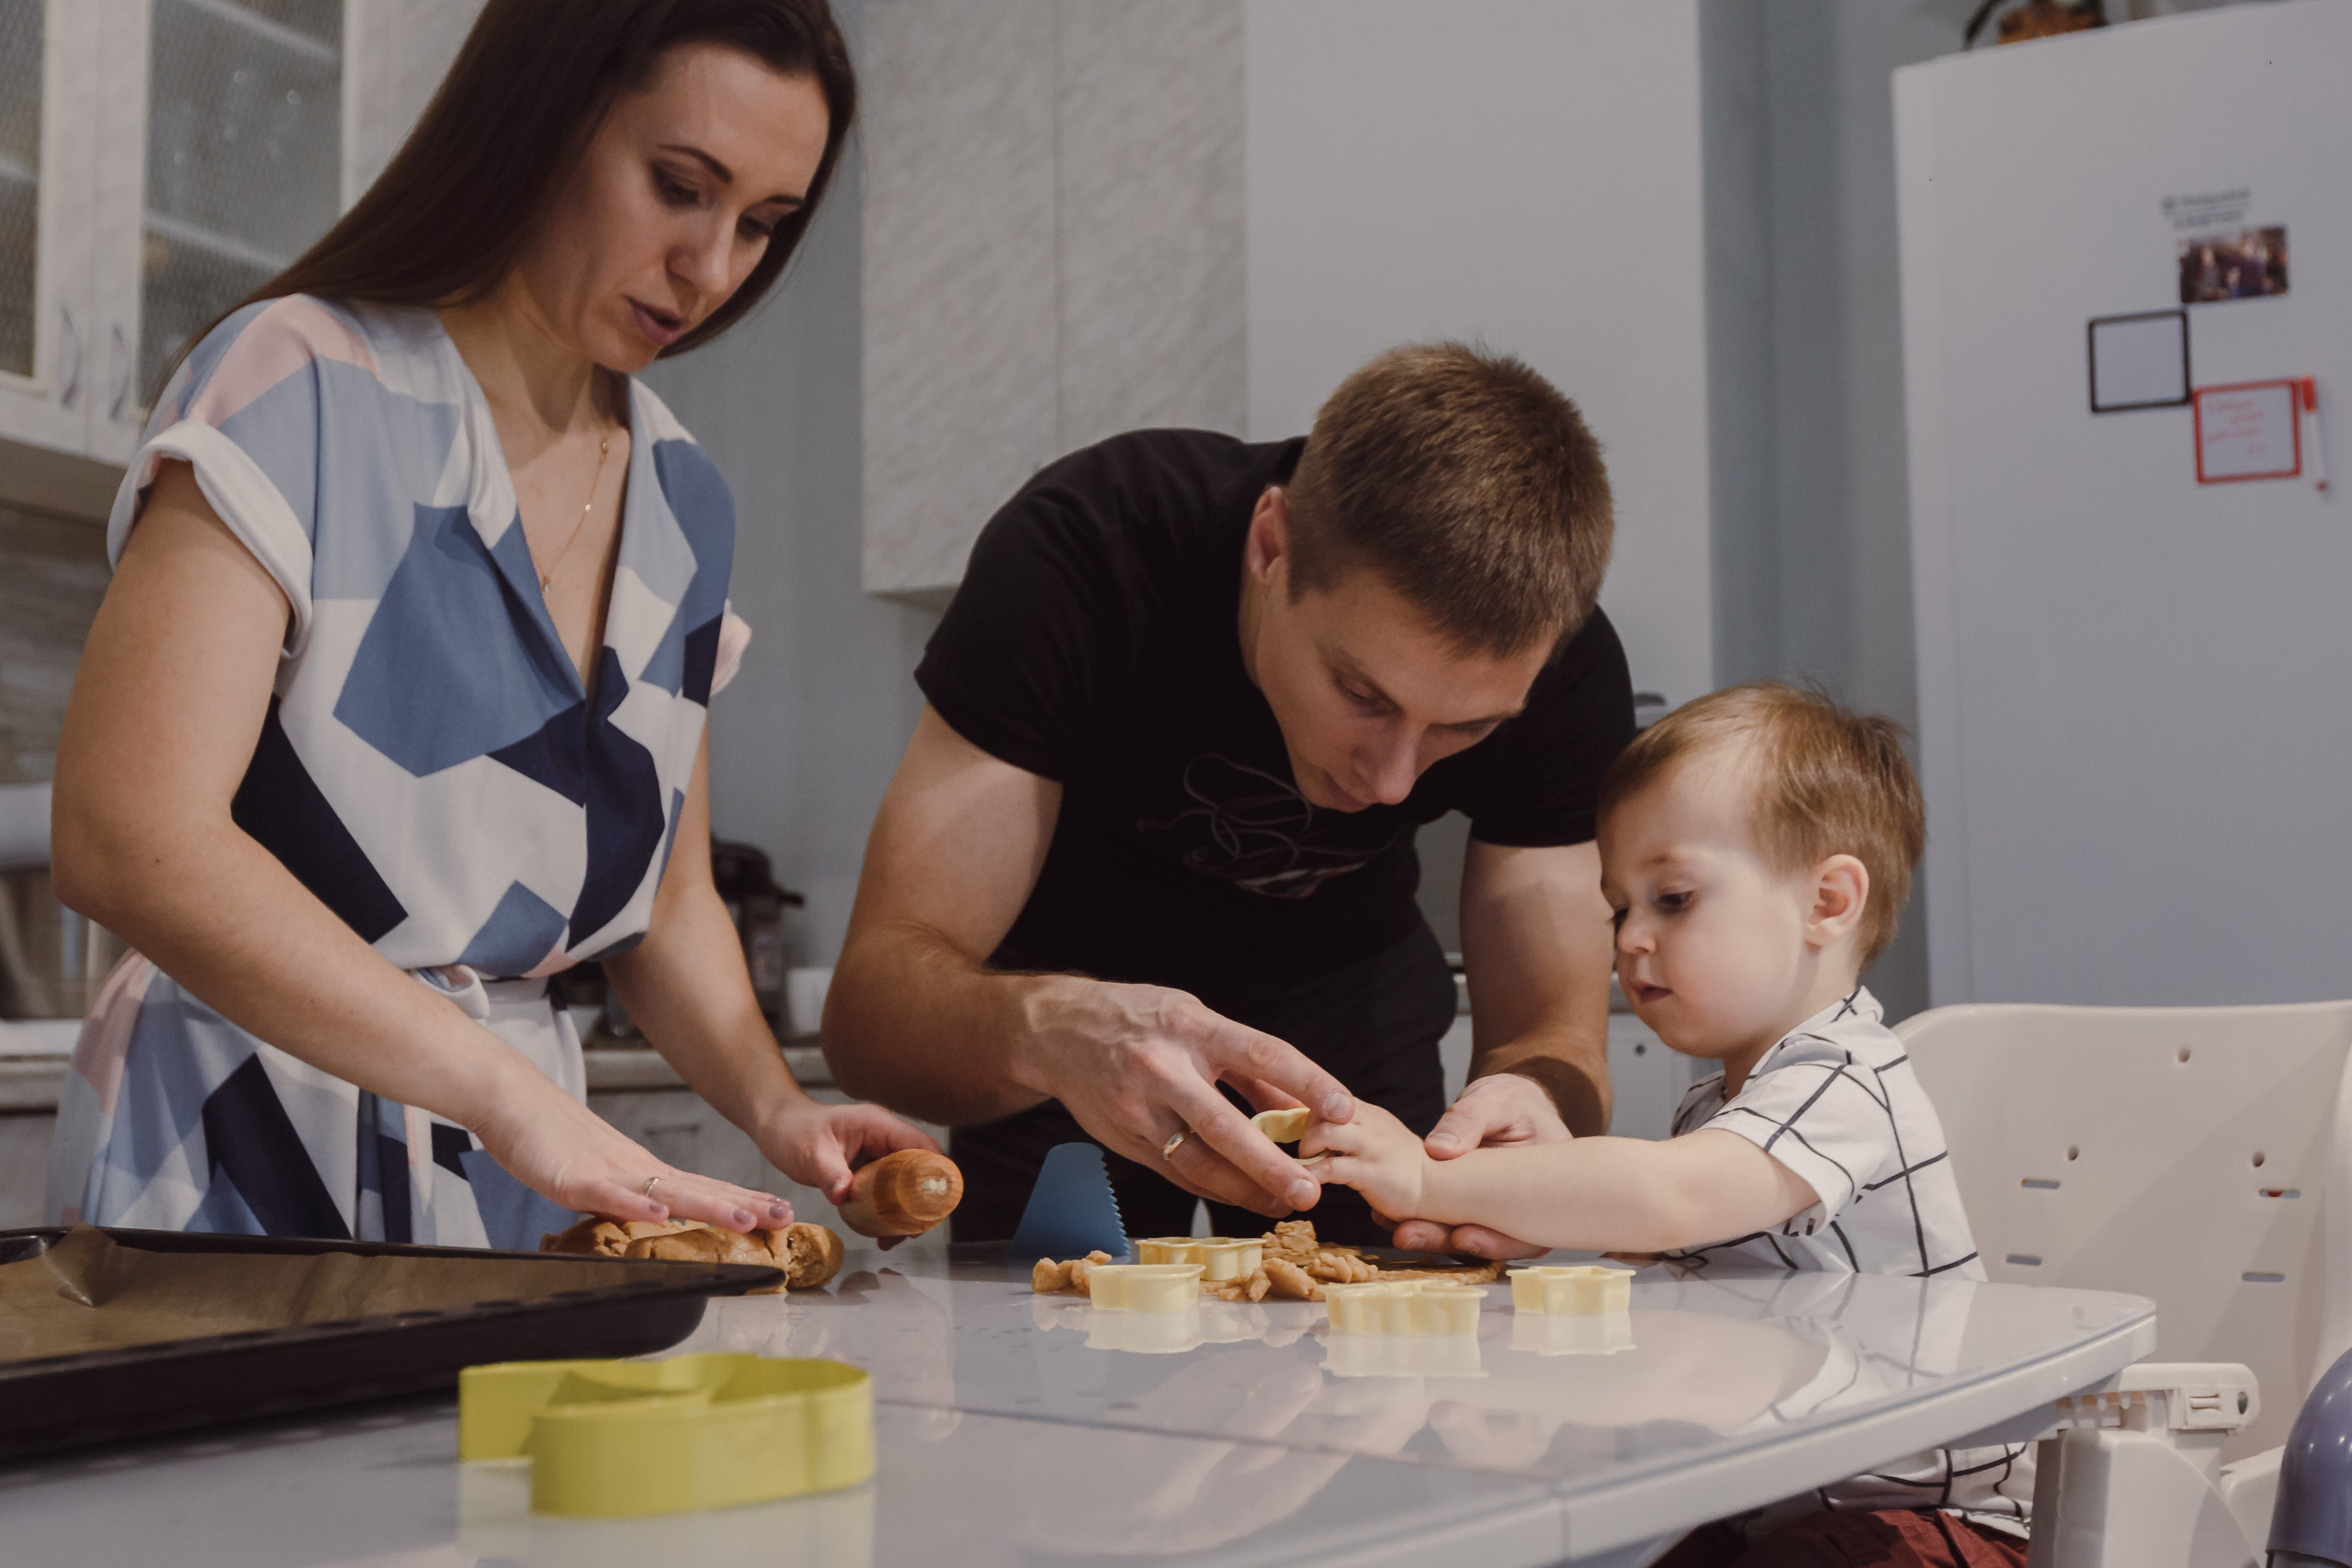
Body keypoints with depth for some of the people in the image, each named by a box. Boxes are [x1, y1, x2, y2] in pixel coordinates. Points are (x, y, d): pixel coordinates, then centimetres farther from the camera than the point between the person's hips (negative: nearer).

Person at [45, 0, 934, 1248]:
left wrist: (773, 1108, -3)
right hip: (241, 1161, -5)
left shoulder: (682, 502, 10)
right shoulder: (299, 389, -9)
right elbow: (131, 842, -19)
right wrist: (507, 1093, -24)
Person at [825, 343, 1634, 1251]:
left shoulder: (1561, 671, -27)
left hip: (1343, 979, 2)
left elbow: (1557, 1032, -24)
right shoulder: (1078, 553, -35)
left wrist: (1531, 1095, -48)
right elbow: (870, 1001, -37)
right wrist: (1045, 1030, -59)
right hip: (1078, 967, -2)